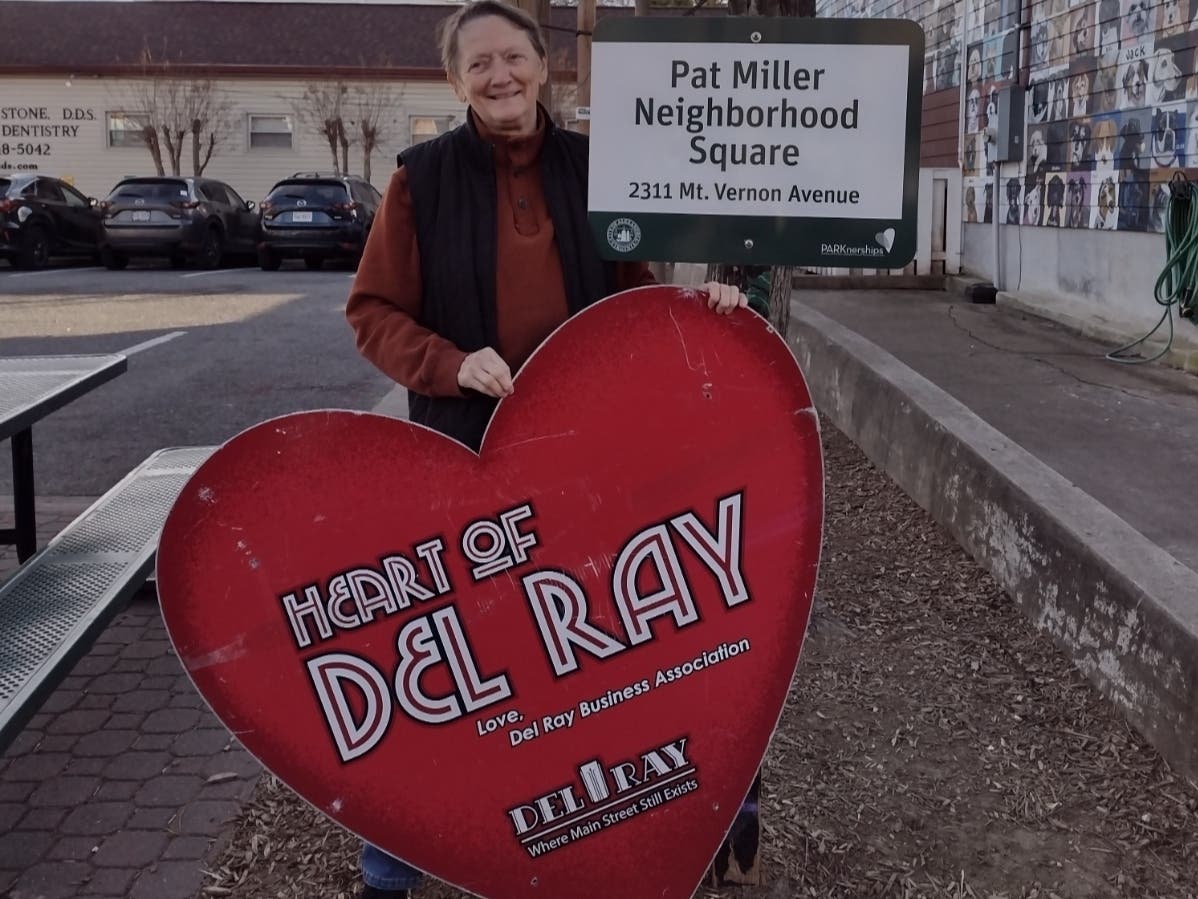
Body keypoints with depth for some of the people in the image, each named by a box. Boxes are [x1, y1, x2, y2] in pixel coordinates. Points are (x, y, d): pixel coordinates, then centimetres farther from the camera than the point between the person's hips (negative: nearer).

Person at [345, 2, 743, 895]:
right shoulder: (425, 175, -5)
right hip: (464, 448, -2)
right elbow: (373, 312, -4)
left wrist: (695, 303, -7)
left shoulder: (590, 166, 2)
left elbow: (631, 291, 11)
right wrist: (451, 363, -21)